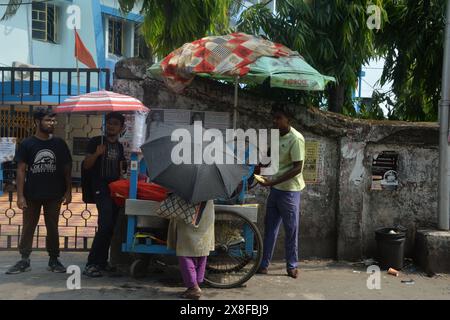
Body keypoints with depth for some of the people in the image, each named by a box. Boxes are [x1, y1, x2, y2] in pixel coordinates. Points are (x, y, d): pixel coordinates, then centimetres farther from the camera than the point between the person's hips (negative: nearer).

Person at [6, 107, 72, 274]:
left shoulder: (59, 144, 4)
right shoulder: (27, 144, -1)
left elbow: (67, 168, 7)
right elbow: (21, 170, -3)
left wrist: (68, 191, 1)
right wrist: (20, 195, -9)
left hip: (54, 195, 1)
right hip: (32, 195, -1)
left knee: (53, 228, 8)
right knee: (28, 228, 6)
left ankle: (54, 260, 18)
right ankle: (24, 260, 15)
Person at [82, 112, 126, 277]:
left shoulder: (120, 146, 17)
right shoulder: (96, 141, 1)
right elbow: (86, 166, -4)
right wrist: (97, 154, -19)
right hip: (101, 188, -6)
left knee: (110, 227, 7)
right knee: (105, 225, -18)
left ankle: (102, 261, 17)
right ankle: (91, 264, -14)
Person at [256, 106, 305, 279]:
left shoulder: (296, 139, -17)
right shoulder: (276, 136, 7)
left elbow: (297, 168, -21)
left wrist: (273, 182, -25)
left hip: (289, 190, -7)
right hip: (275, 188, 7)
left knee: (291, 229, 4)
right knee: (270, 227, 11)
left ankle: (292, 266, 17)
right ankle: (264, 264, 18)